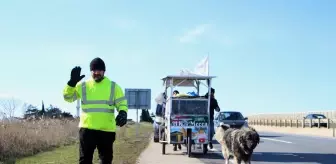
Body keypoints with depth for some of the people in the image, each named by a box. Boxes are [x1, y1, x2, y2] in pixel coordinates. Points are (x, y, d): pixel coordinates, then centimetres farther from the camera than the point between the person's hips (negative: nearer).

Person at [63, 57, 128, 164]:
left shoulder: (113, 86, 4)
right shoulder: (83, 86, 6)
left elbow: (122, 103, 4)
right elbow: (68, 97, 8)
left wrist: (123, 113, -19)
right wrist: (72, 82, -9)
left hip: (107, 130, 0)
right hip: (87, 129, 0)